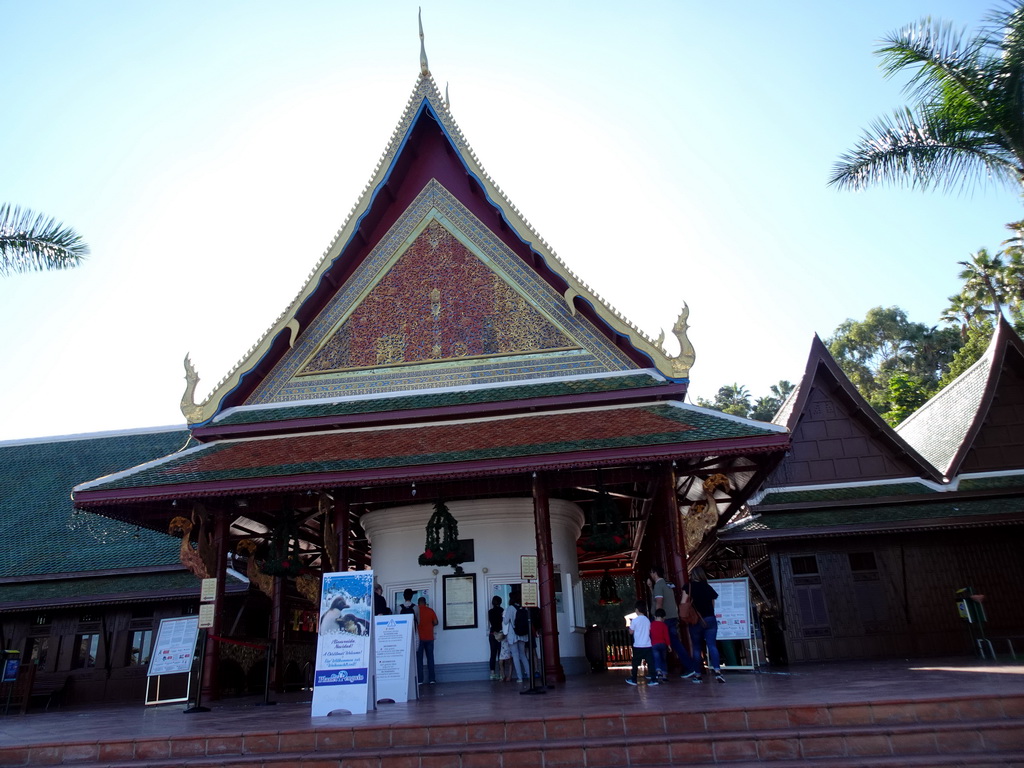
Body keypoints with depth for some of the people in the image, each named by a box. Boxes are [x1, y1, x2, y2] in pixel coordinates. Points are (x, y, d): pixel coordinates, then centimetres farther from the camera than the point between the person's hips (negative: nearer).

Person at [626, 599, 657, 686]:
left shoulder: (635, 620, -8)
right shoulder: (647, 620, 5)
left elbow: (631, 632, -1)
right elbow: (649, 632, 14)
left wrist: (630, 626, 16)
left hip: (638, 646, -3)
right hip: (647, 645, 3)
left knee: (635, 664, 9)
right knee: (650, 663, 1)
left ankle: (633, 680, 17)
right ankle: (653, 680, -5)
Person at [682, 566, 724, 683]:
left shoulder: (688, 586, -1)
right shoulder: (709, 587, 9)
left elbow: (683, 603, -6)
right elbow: (713, 604, 13)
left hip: (695, 620, -2)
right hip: (710, 619, 2)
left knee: (696, 647, 9)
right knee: (712, 645, -5)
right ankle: (717, 670, -22)